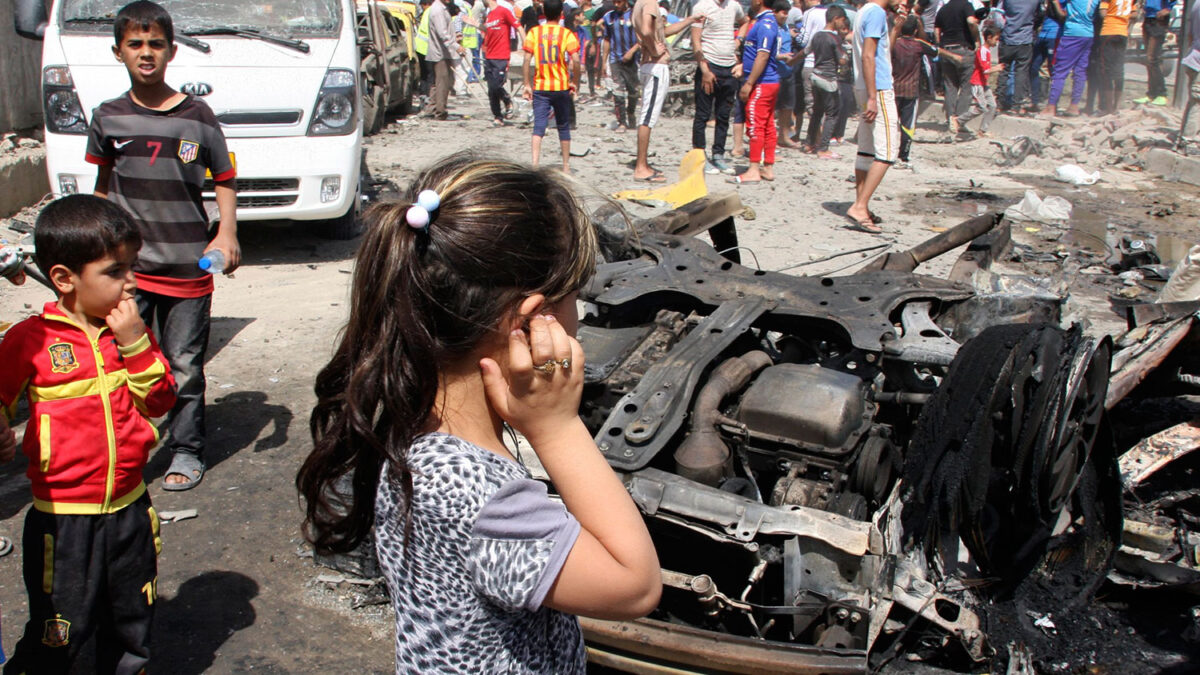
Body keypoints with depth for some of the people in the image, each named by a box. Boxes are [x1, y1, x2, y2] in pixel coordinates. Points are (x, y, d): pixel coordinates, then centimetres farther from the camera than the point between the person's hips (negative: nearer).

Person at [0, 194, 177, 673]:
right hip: (62, 519, -4)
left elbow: (161, 401, -3)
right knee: (57, 635, 6)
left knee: (131, 626, 20)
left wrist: (135, 344, -14)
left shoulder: (131, 330, 2)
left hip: (130, 510, 4)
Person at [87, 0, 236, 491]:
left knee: (184, 367, 8)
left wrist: (227, 234, -10)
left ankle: (186, 452, 22)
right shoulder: (108, 118, 4)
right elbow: (103, 183, 15)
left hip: (189, 266, -1)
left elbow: (225, 178, 4)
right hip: (127, 264, 1)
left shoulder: (197, 117, -2)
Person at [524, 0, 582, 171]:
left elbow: (527, 60, -5)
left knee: (539, 127, -3)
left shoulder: (534, 32, 1)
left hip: (540, 87, 1)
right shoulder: (566, 33, -4)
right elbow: (575, 60, -14)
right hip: (561, 87, 0)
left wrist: (527, 85, 0)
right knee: (563, 127, 14)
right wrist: (575, 82, -2)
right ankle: (566, 166, 21)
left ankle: (535, 163, -21)